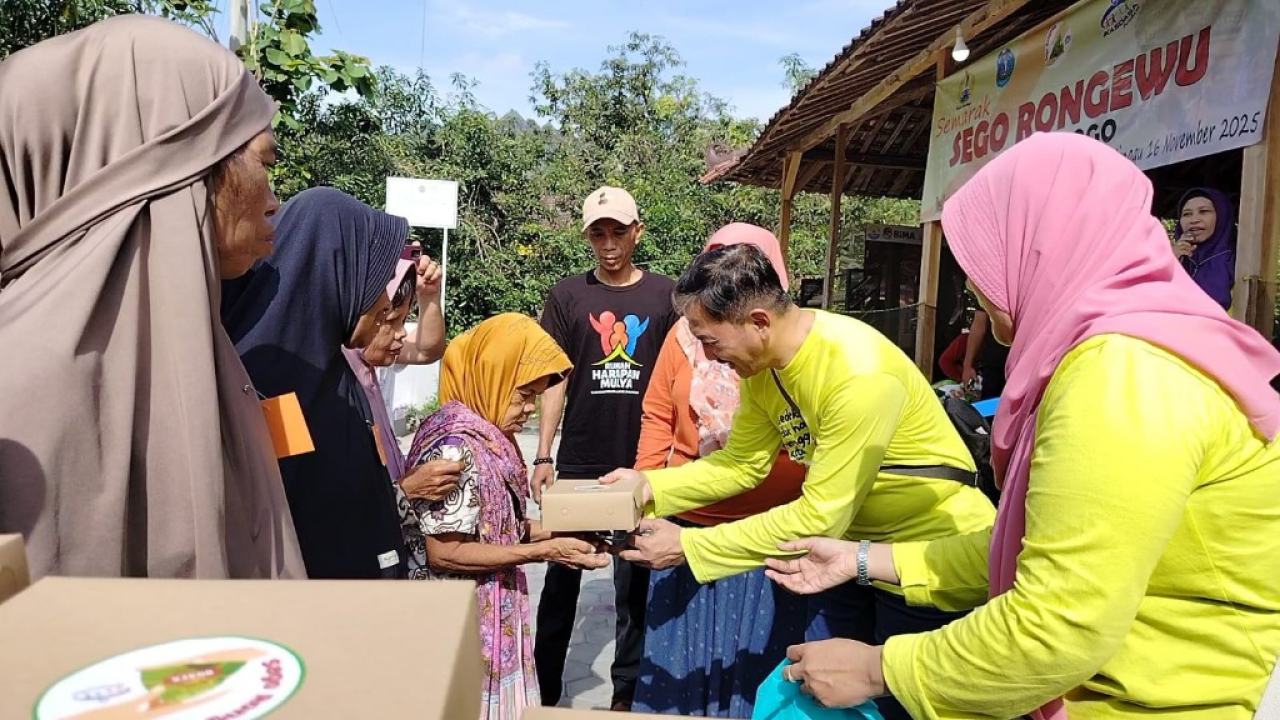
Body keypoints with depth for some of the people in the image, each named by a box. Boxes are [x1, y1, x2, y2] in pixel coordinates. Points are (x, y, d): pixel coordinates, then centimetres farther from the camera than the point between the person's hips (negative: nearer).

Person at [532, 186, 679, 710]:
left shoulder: (665, 295, 2)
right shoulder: (567, 296, 2)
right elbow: (554, 380, 2)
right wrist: (543, 457, -3)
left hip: (642, 466, 0)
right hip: (577, 465, 0)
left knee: (635, 582, 11)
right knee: (562, 579, 10)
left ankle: (627, 693, 27)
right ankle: (547, 691, 27)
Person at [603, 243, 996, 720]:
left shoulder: (858, 372, -33)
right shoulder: (762, 361, -8)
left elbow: (820, 516, -30)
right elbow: (742, 463, 1)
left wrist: (688, 546, -27)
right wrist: (650, 485, -13)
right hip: (850, 544, 7)